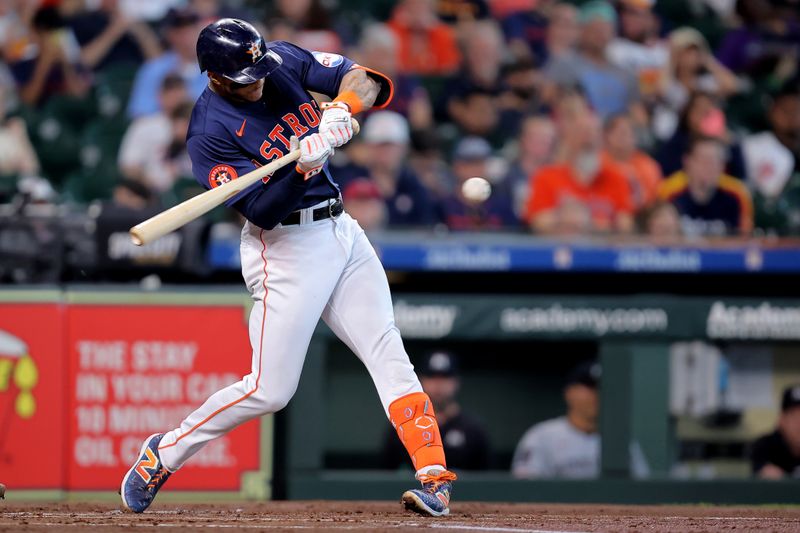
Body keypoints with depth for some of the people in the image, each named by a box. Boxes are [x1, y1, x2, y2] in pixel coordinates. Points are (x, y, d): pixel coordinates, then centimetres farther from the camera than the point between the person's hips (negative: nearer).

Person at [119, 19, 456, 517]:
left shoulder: (282, 61, 0)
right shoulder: (211, 132, -16)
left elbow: (365, 79, -3)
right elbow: (262, 211, -21)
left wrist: (340, 109, -23)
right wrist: (304, 166, -35)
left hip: (342, 230, 6)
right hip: (286, 247, -6)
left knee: (388, 352, -5)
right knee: (269, 390, -6)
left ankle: (434, 475, -9)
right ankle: (163, 454, 11)